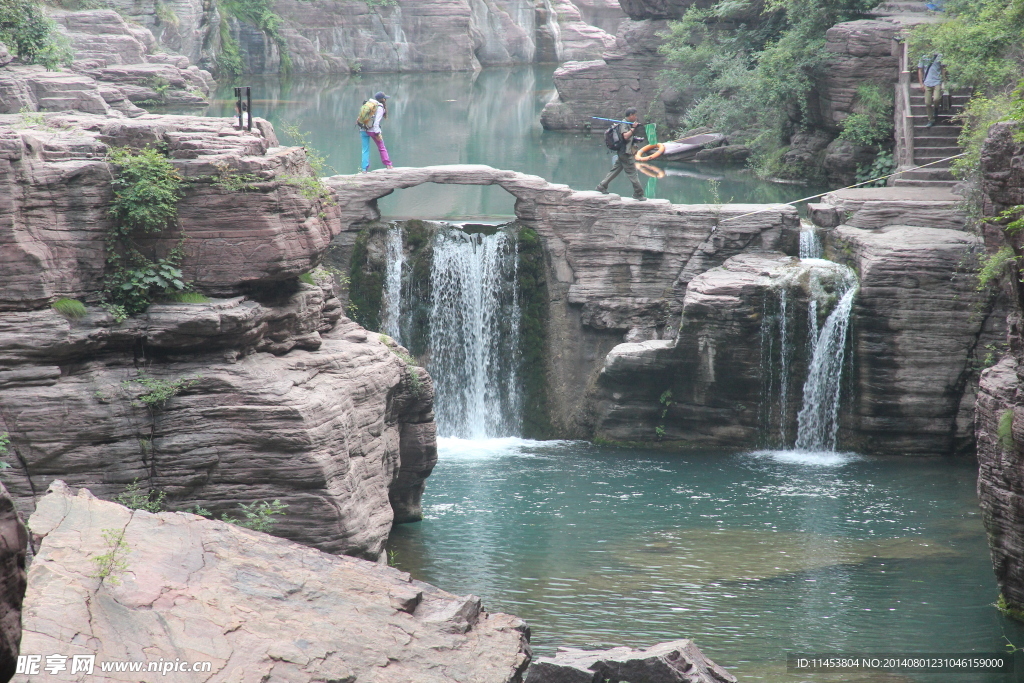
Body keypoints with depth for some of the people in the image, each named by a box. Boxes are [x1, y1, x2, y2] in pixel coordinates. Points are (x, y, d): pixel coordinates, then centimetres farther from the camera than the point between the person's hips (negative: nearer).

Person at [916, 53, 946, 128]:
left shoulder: (939, 57, 3)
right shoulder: (924, 58, 7)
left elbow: (943, 69, 9)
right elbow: (920, 71, 12)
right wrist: (921, 83, 6)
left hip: (937, 82, -2)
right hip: (927, 83, 2)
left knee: (936, 99, -21)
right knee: (927, 103, 0)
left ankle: (936, 108, 14)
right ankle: (931, 120, 14)